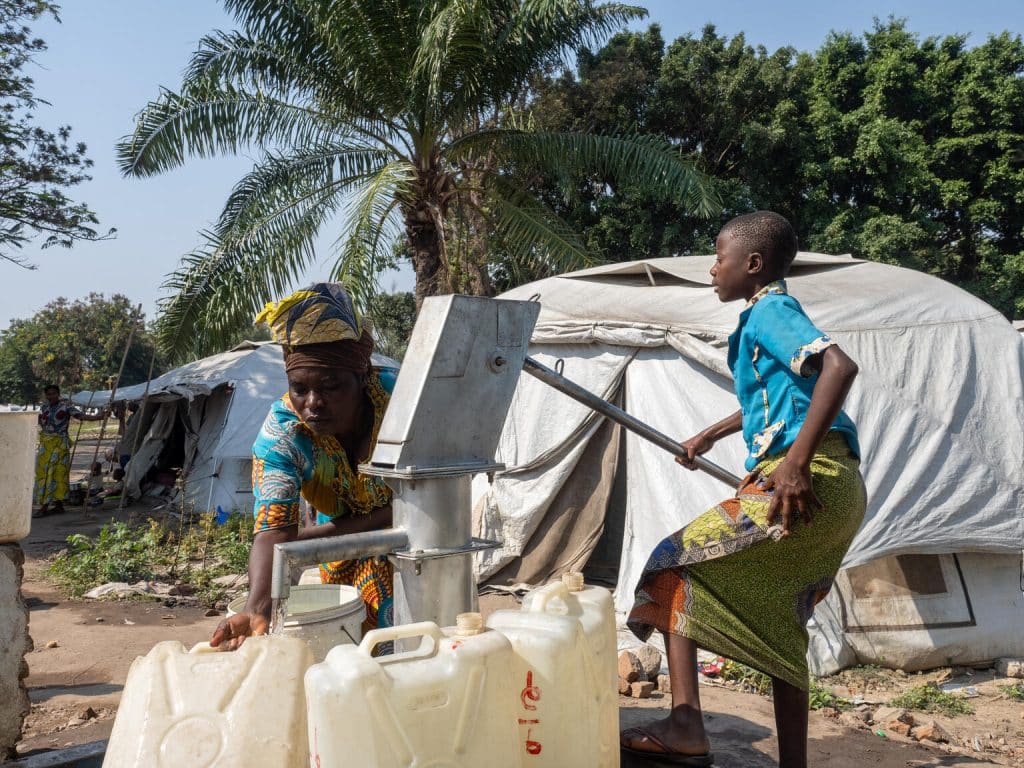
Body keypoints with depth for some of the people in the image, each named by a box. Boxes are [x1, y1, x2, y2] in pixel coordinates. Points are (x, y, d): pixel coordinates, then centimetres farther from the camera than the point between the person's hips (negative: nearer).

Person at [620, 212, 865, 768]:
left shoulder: (770, 310, -6)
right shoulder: (769, 315, 24)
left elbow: (839, 366, -24)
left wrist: (797, 461, -29)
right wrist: (711, 435, 47)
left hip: (810, 482, -10)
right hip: (834, 494, 10)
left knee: (676, 561, -8)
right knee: (778, 629, 15)